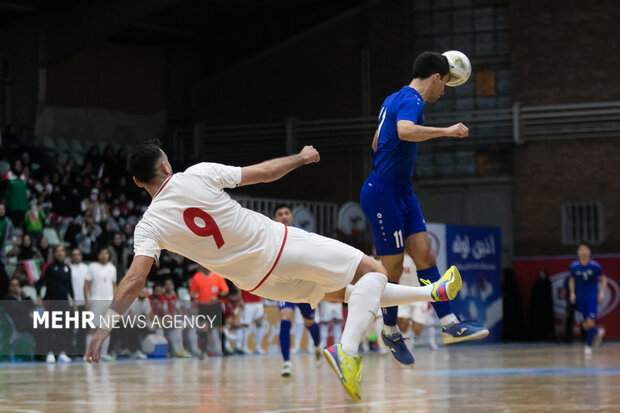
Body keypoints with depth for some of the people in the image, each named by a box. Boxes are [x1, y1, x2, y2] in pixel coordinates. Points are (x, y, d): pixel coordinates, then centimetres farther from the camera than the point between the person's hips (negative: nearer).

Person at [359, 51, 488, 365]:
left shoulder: (395, 99, 15)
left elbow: (377, 143, 27)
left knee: (425, 255, 1)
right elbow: (404, 131, -38)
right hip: (383, 194, -10)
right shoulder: (411, 100, -15)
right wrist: (446, 131, -30)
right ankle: (390, 332, 16)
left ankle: (450, 324, -4)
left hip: (401, 192, 10)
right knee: (392, 268, 0)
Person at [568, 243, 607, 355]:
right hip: (580, 298, 3)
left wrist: (602, 293, -9)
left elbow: (603, 280, 2)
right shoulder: (574, 266, -1)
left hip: (593, 297, -3)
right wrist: (572, 293, 1)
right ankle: (598, 331, 36)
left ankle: (588, 345, 4)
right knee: (585, 325, 4)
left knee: (590, 323, -13)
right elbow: (572, 281, 13)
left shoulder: (595, 266, -8)